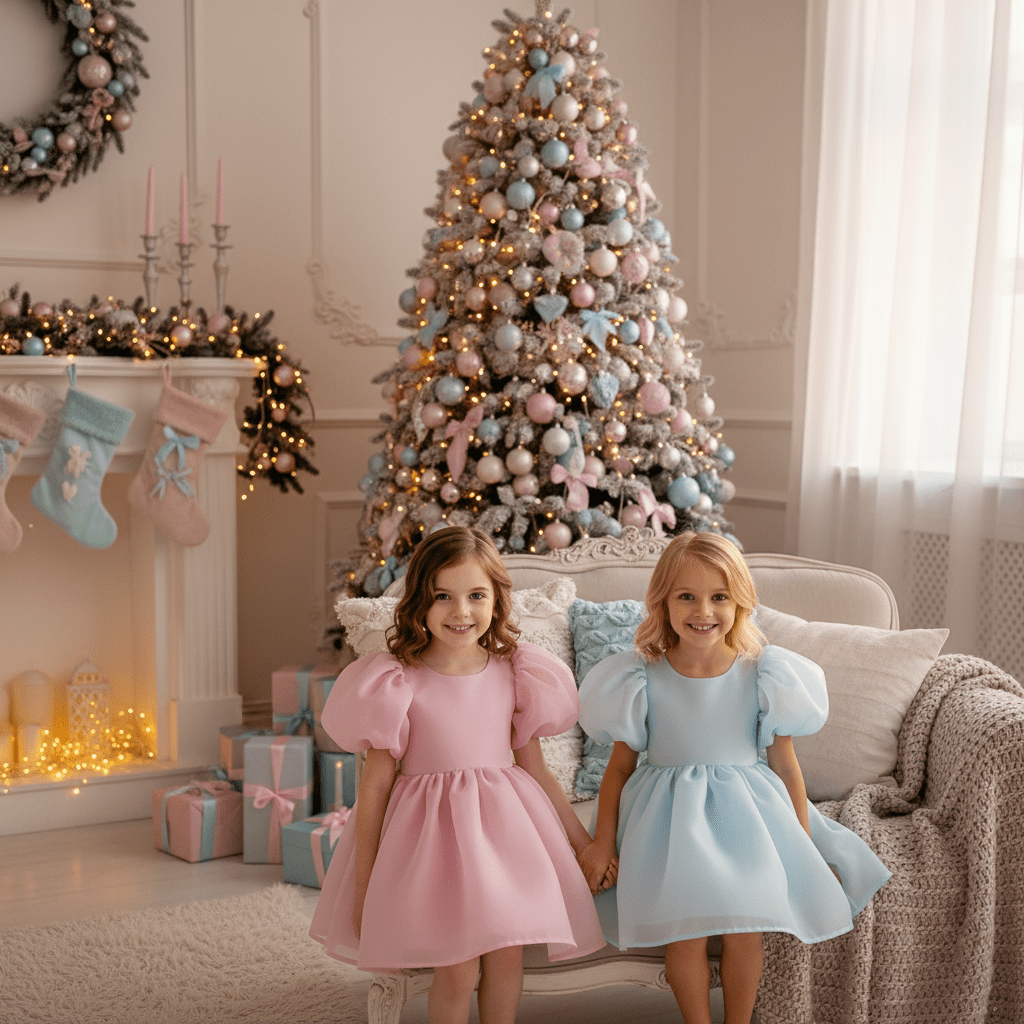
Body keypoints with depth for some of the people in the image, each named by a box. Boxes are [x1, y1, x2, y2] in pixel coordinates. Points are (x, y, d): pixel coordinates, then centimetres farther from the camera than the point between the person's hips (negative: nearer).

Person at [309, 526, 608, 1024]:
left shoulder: (512, 674, 0)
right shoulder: (397, 683, -10)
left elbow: (534, 767, 10)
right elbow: (375, 783, -6)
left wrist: (583, 840, 14)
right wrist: (364, 886, -3)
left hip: (503, 823, 3)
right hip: (432, 829, -3)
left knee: (507, 957, 3)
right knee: (457, 969, -6)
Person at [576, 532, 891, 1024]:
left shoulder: (763, 675, -8)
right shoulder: (643, 678, -9)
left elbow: (784, 762, 0)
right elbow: (620, 764, 1)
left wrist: (804, 845, 4)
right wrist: (603, 842, 0)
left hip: (746, 815, 1)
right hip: (672, 818, 0)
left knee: (746, 934, -3)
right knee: (686, 937, -8)